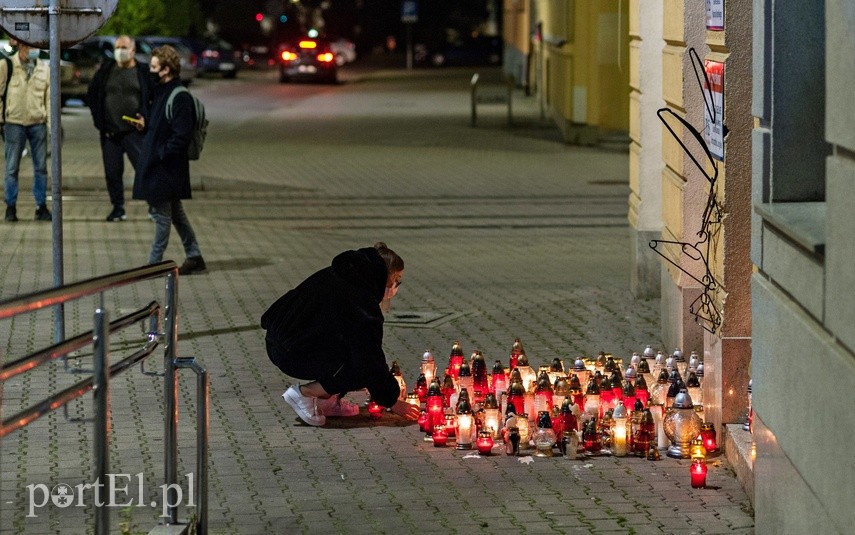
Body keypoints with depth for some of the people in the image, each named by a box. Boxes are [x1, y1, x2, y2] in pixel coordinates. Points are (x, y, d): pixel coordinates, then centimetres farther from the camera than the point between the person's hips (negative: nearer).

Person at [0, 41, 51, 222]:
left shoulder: (44, 69, 7)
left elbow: (49, 97, 10)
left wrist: (52, 125, 6)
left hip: (38, 124, 3)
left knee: (41, 167, 5)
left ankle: (41, 207, 13)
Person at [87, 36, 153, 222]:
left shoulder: (144, 72, 1)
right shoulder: (105, 70, 9)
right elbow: (91, 95, 16)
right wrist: (99, 120, 7)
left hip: (135, 131, -3)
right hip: (110, 133, 3)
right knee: (112, 172, 5)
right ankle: (118, 208, 15)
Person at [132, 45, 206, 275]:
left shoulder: (180, 98, -18)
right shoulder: (160, 92, 12)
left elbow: (180, 136, -22)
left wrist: (159, 155, -20)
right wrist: (145, 125, 4)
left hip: (165, 168, -10)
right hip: (155, 164, 10)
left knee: (162, 214, -1)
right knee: (175, 213, 16)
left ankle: (154, 262, 6)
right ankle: (194, 256, 24)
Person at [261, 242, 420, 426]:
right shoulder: (362, 301, -17)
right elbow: (371, 359, -13)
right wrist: (393, 402, -1)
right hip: (292, 356, -10)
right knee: (365, 370, -6)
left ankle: (327, 401, 14)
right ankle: (304, 393, -3)